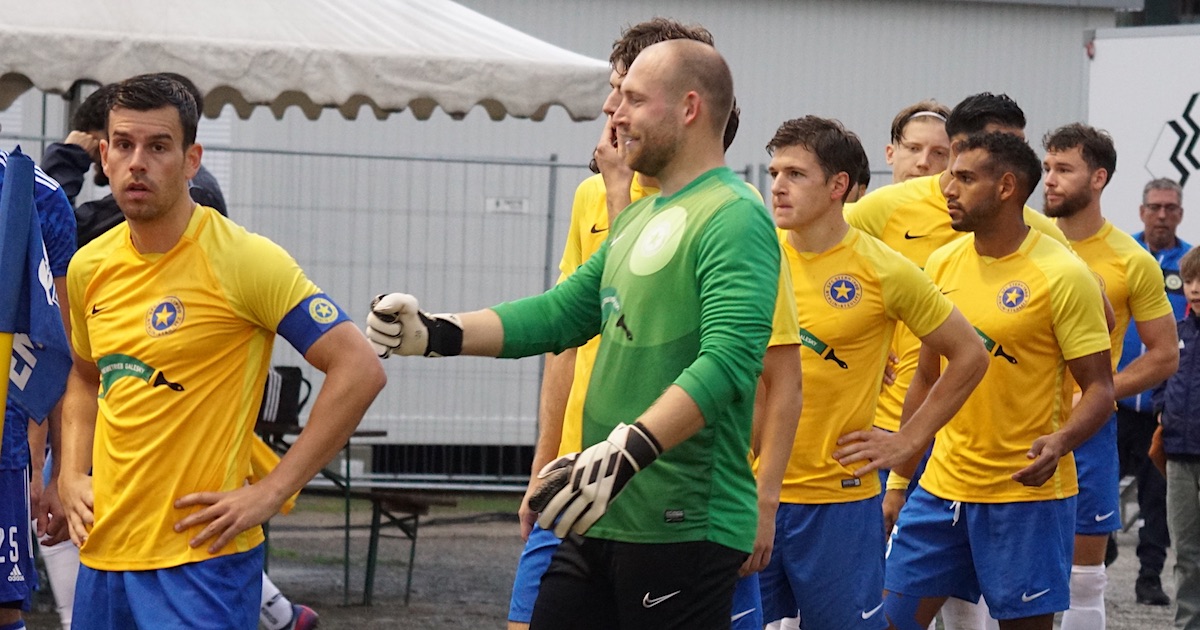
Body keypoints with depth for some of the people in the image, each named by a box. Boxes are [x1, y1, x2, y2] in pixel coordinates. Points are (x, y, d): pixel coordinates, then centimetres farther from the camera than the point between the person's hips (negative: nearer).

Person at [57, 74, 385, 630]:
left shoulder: (243, 260, -11)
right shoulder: (89, 268, 8)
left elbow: (359, 370, -13)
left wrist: (271, 492, -14)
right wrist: (72, 476, 11)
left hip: (200, 559, -6)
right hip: (103, 553, 6)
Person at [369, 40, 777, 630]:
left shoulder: (733, 218, -13)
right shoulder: (638, 217, 18)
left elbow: (727, 361, -25)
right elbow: (564, 313, 19)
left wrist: (628, 449, -35)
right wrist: (436, 333, 8)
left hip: (682, 529, -9)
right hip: (600, 518, 9)